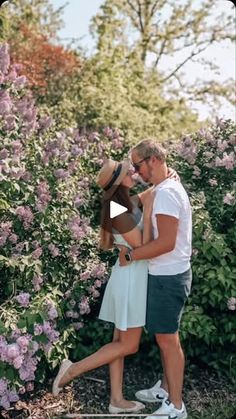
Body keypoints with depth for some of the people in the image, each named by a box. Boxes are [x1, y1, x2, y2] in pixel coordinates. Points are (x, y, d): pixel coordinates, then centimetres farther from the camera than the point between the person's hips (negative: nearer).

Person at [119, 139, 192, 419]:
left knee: (167, 339, 0)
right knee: (164, 337, 19)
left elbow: (166, 243, -26)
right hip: (166, 274, 10)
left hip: (168, 277, -10)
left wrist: (130, 255, -16)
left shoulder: (166, 192, -20)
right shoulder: (167, 189, 13)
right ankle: (166, 387, 34)